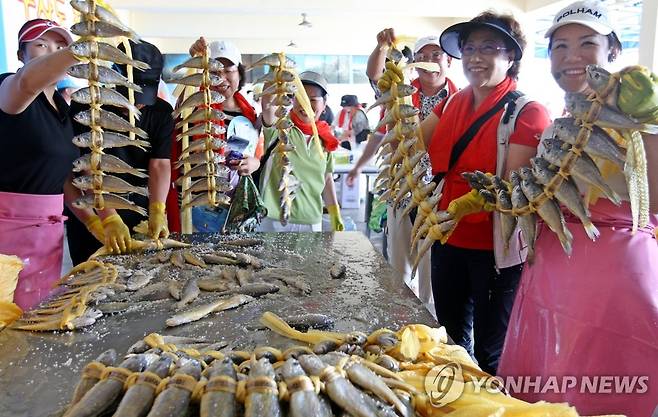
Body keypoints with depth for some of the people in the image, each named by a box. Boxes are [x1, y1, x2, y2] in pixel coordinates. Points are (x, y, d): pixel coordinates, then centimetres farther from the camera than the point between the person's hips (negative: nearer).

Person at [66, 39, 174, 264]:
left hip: (140, 206, 3)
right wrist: (110, 219, -34)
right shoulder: (86, 106, -15)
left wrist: (157, 212, -27)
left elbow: (160, 164, -12)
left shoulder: (161, 112, -5)